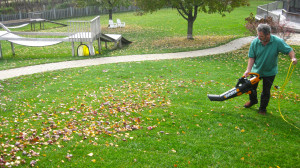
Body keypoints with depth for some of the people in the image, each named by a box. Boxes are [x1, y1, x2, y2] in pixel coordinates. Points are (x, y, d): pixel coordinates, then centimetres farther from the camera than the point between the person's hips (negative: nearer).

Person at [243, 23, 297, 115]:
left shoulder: (278, 41, -21)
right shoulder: (255, 42, -17)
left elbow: (289, 50, -13)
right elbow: (251, 57, -13)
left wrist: (293, 58, -34)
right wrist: (248, 70, -23)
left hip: (270, 72, -2)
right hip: (256, 70, 2)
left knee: (266, 91, 8)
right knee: (251, 87, 16)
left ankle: (263, 108, 30)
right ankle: (253, 100, 47)